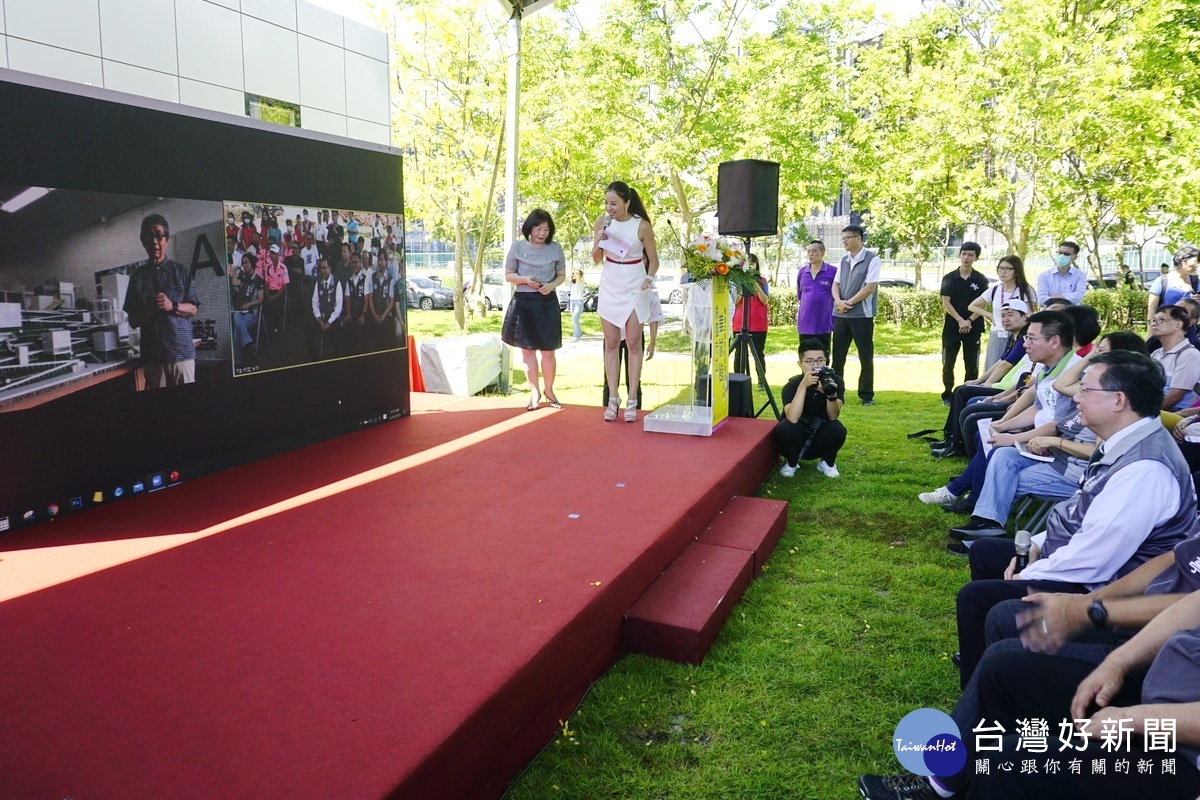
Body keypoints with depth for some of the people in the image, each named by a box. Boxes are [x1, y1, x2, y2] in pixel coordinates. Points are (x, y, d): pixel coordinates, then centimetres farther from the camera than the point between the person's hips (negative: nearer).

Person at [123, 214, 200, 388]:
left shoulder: (182, 272, 7)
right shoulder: (138, 276, 9)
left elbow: (192, 309, 7)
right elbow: (133, 321, 8)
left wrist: (172, 306, -13)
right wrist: (152, 309, -12)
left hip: (182, 351, -1)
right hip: (152, 354, 1)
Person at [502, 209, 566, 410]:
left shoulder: (556, 248, 3)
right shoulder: (517, 247, 1)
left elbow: (562, 275, 11)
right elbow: (508, 275, 5)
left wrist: (551, 285, -10)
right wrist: (526, 279, -14)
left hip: (547, 303, 0)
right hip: (523, 302, 0)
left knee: (547, 350, 3)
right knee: (527, 349, 5)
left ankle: (549, 391, 19)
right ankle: (535, 392, 15)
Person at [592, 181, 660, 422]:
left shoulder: (642, 226, -11)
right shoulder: (602, 222, -2)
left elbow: (653, 260, 0)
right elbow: (596, 259, 5)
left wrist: (649, 278, -18)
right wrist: (599, 242, -14)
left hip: (634, 287, -3)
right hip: (609, 285, 3)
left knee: (633, 342, -2)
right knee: (611, 343, 4)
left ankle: (632, 402, 4)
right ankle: (613, 400, 9)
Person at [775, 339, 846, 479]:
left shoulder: (836, 381, -14)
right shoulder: (792, 385, -21)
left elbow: (833, 417, -26)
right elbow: (792, 418, -38)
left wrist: (831, 395, -46)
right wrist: (803, 385, -44)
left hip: (819, 441, 2)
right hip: (795, 442, -1)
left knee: (837, 428, -29)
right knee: (787, 427, -33)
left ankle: (827, 463, 2)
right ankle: (791, 463, -1)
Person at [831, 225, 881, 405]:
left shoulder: (872, 260, -6)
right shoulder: (844, 260, 13)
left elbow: (869, 287, -13)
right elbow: (836, 284, 11)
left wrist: (849, 303, -12)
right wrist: (838, 301, -9)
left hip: (862, 315, -6)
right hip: (840, 314, 6)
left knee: (865, 356, 2)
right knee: (837, 356, 8)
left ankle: (867, 395, 11)